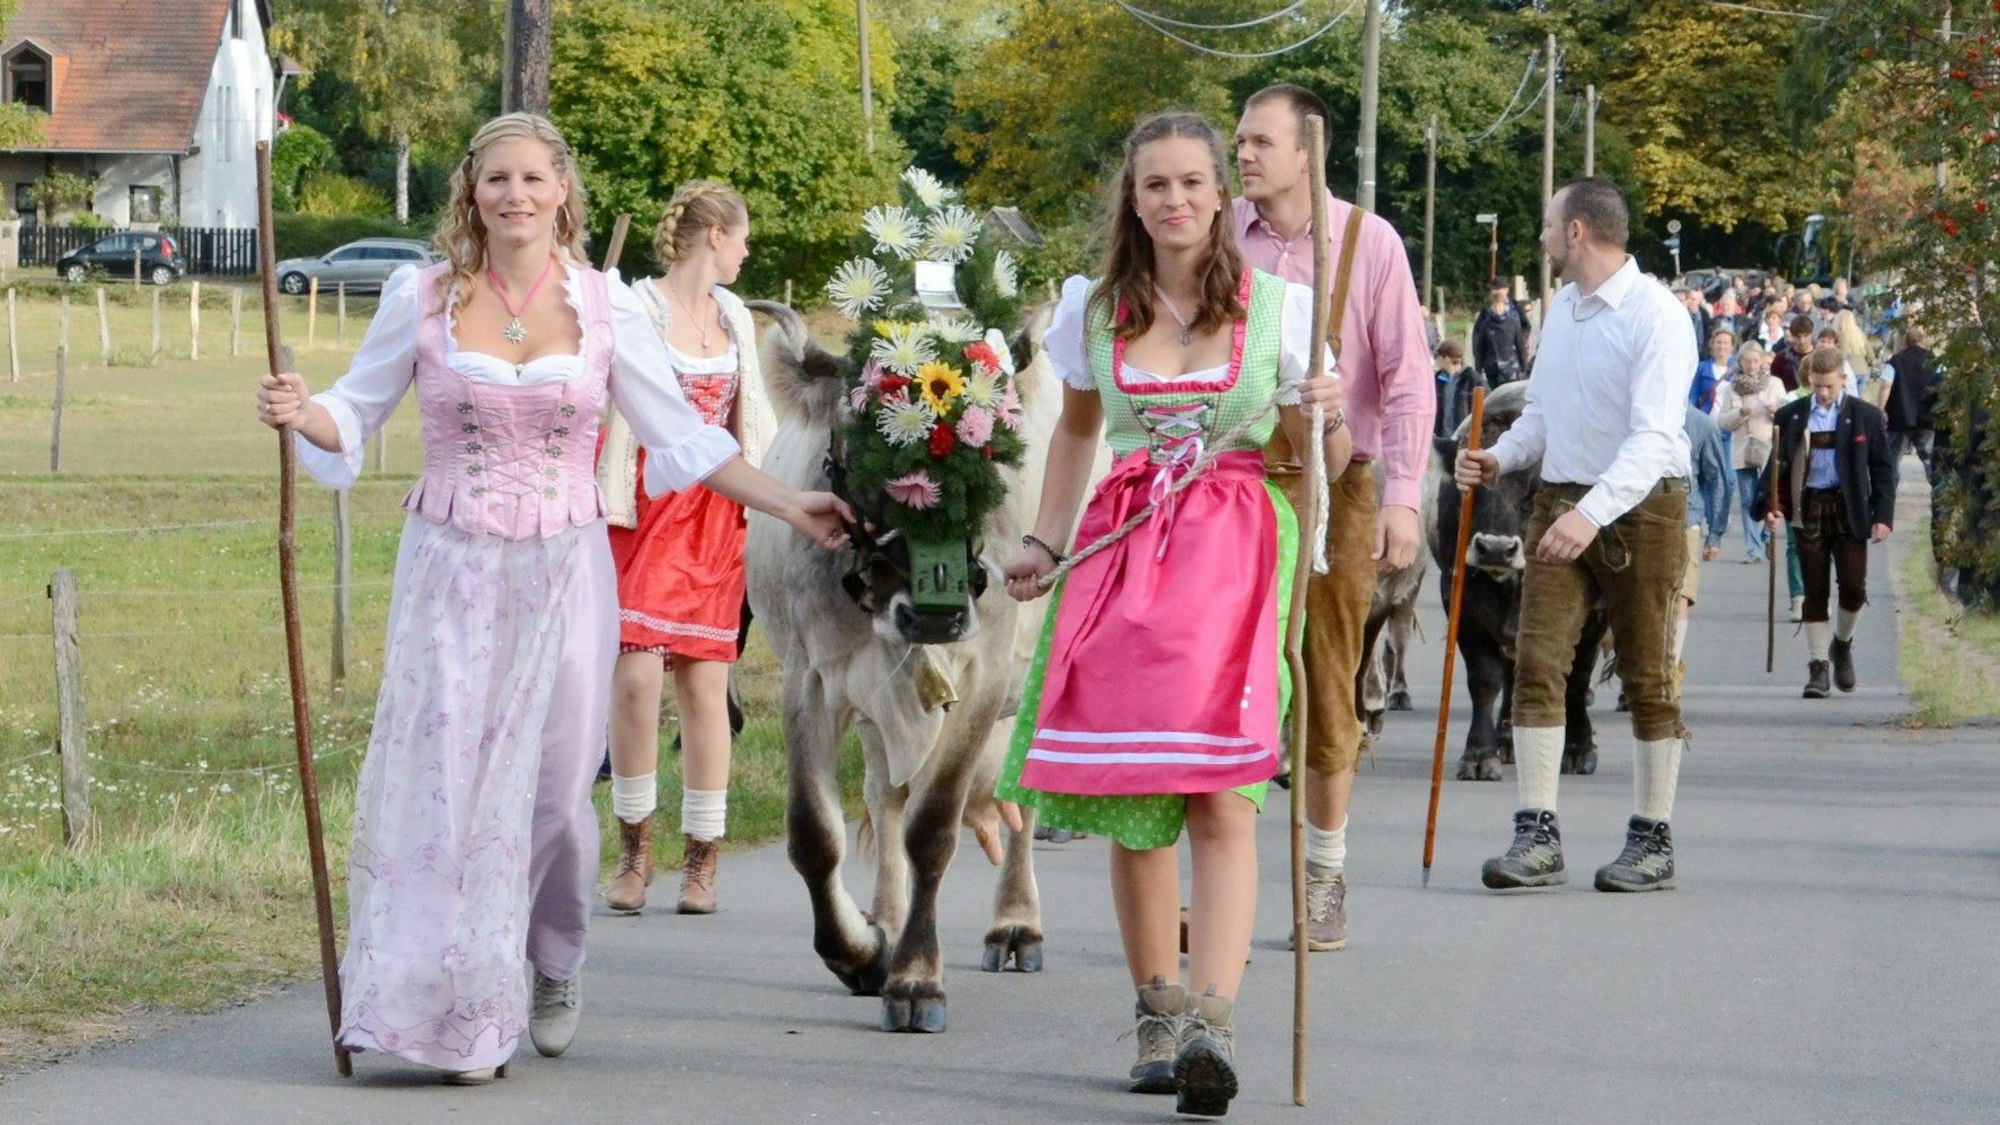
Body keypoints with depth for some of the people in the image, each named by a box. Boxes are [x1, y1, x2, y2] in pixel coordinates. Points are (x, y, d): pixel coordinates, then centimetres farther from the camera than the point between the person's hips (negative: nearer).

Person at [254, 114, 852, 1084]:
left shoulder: (604, 305, 2)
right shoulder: (421, 297, 0)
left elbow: (679, 436, 8)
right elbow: (356, 413, 8)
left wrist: (791, 507, 4)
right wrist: (299, 413, -14)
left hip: (562, 570, 0)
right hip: (453, 569, 0)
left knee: (557, 788, 1)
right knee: (448, 780, -5)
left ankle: (553, 969, 28)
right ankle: (455, 1010, 4)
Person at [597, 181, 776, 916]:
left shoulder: (733, 316, 15)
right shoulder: (637, 308, -4)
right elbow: (616, 409, -8)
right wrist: (613, 508, -14)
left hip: (715, 515, 5)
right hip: (648, 509, -5)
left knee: (704, 686, 3)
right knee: (636, 675, -13)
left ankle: (701, 862, 8)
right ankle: (634, 851, -1)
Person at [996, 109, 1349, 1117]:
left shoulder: (1276, 306, 3)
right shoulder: (1095, 309, 8)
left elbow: (1327, 464, 9)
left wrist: (1327, 420, -13)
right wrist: (1045, 542, 16)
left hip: (1234, 552, -3)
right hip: (1122, 547, 3)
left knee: (1221, 795, -15)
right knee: (1131, 801, 1)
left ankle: (1212, 1023, -25)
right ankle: (1156, 1013, 13)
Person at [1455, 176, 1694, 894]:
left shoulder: (1656, 315, -14)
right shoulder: (1562, 309, 11)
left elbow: (1653, 436, -23)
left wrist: (1592, 513, -34)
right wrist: (1498, 460, 0)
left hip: (1639, 506, -6)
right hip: (1560, 504, 7)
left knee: (1647, 677, 3)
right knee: (1537, 665, -5)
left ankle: (1652, 840, 12)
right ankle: (1537, 836, -6)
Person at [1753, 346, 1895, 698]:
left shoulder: (1865, 416, 2)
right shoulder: (1791, 416, 5)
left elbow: (1883, 469, 4)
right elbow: (1777, 465, 8)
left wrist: (1883, 516, -4)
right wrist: (1770, 504, -7)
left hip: (1849, 511, -1)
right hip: (1808, 511, 1)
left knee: (1854, 588, -5)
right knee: (1815, 592, 1)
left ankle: (1842, 644, 23)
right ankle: (1818, 666, 7)